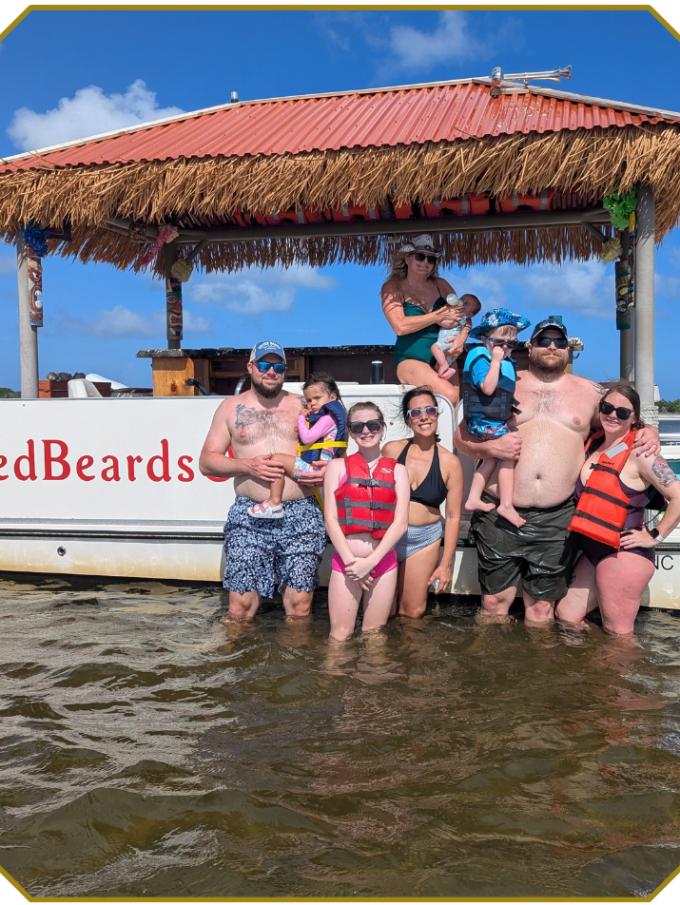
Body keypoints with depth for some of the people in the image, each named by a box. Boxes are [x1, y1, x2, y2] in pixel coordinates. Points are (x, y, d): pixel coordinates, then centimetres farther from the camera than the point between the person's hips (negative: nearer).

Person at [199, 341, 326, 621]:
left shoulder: (303, 405, 14)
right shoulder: (232, 407, 12)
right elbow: (206, 461, 9)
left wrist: (325, 471, -6)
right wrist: (248, 466, -7)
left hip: (301, 516, 1)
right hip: (249, 517, 0)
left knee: (299, 607, 0)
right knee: (240, 608, -4)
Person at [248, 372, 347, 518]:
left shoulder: (328, 417, -11)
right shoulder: (321, 417, 22)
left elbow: (307, 438, -18)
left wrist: (301, 418, -3)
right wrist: (305, 418, 13)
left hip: (314, 468, -12)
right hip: (315, 468, 12)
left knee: (277, 458, -16)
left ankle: (274, 504, -16)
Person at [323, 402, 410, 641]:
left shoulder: (397, 470, 7)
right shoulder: (337, 466, 5)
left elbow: (401, 521, -2)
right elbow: (330, 518, -2)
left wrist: (371, 561, -12)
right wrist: (350, 560, -13)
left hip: (383, 562, 1)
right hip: (345, 562, -1)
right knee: (340, 636, 0)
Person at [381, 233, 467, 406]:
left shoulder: (440, 285, 11)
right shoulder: (392, 288, -1)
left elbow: (464, 314, 10)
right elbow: (400, 326, -15)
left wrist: (462, 337, -11)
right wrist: (440, 316, -12)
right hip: (411, 360, -5)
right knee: (448, 395, -26)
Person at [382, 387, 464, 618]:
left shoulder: (450, 462, -6)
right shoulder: (391, 450, -5)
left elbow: (453, 517, -2)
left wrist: (445, 564, -3)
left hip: (424, 540, 0)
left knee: (413, 612, 6)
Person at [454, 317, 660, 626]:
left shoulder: (589, 391, 11)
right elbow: (462, 435, 8)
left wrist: (649, 433, -1)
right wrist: (490, 447, -13)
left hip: (556, 519, 1)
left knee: (542, 607, 9)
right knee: (494, 602, 4)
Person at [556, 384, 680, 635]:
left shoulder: (639, 453, -13)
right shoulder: (593, 443, 9)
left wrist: (655, 536, -14)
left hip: (623, 554, -8)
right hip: (593, 551, 8)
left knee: (617, 634, 1)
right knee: (566, 617, 14)